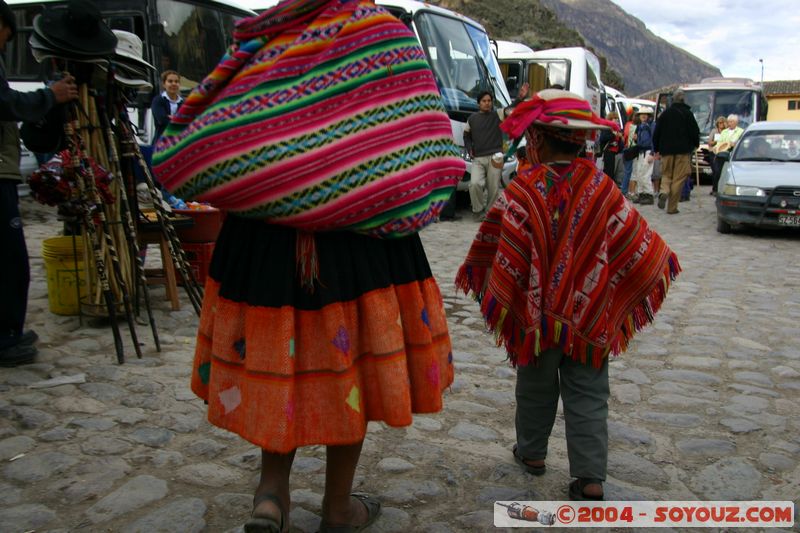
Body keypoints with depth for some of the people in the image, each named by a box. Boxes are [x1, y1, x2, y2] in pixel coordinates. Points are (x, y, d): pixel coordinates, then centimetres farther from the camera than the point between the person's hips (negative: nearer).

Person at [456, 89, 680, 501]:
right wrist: (661, 263, 19)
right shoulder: (602, 188, -6)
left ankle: (532, 452, 36)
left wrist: (497, 305, -1)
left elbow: (504, 260, -14)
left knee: (536, 388, 18)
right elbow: (639, 246, 0)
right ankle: (591, 478, 9)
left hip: (536, 316, -1)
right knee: (588, 397, 9)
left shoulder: (521, 192, -15)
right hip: (589, 318, 2)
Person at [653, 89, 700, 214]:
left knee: (666, 174, 14)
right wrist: (695, 145, 15)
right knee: (678, 178, 1)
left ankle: (664, 192, -18)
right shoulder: (687, 113, -3)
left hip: (666, 150, 2)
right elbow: (695, 132, -3)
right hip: (683, 151, -2)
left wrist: (657, 149, 16)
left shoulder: (664, 114, 6)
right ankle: (672, 207, -1)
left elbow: (656, 133, 8)